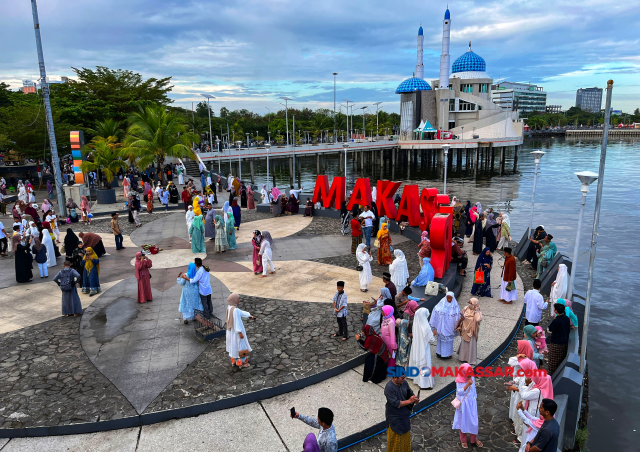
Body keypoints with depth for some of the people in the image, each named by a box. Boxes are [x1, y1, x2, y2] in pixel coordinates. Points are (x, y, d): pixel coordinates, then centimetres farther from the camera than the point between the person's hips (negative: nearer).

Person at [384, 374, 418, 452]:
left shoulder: (404, 382, -9)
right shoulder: (389, 388, -30)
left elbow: (410, 393, 3)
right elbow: (396, 403, -31)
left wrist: (415, 398, -18)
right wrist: (409, 401, -32)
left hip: (405, 415, 7)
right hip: (394, 418, -7)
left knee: (405, 433, 25)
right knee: (396, 436, 12)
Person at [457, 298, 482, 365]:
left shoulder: (477, 312, -16)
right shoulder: (466, 308, -5)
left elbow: (478, 319, -37)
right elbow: (461, 318, 9)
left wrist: (476, 311, -31)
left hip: (471, 331, -4)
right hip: (465, 330, 4)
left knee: (471, 344, 5)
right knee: (464, 343, 17)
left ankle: (471, 359, 20)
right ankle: (463, 357, 35)